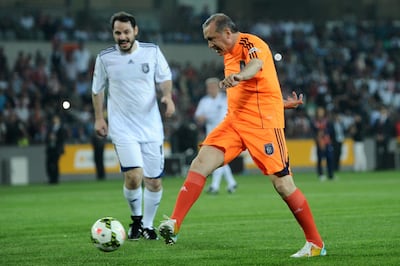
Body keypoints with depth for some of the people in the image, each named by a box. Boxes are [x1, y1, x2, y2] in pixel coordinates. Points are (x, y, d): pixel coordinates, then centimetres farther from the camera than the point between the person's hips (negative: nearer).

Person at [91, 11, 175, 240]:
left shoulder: (152, 52, -1)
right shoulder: (105, 58, -1)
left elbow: (165, 78, 9)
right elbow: (98, 89, 12)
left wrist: (167, 95, -11)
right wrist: (99, 118, 9)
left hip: (151, 126, 2)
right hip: (123, 128, -2)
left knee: (154, 181, 2)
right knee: (134, 176, -19)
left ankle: (148, 224, 23)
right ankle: (136, 218, 7)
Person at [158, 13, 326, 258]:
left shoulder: (252, 44, -11)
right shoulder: (229, 55, 17)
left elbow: (255, 65, -36)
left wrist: (238, 76, -58)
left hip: (263, 123, -8)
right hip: (235, 120, 8)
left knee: (282, 183, -8)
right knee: (200, 163, -11)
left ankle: (315, 244, 4)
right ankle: (174, 224, -16)